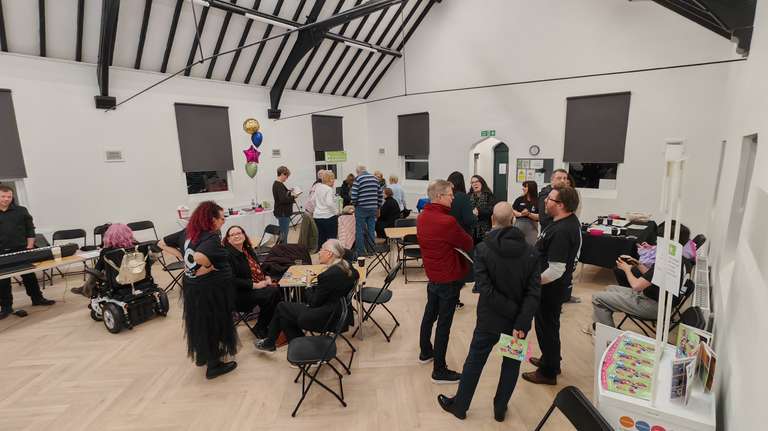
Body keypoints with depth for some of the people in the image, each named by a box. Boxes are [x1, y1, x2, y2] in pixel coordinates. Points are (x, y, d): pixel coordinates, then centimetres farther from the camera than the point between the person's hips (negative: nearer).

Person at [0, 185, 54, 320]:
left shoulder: (21, 211, 3)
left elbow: (30, 230, 4)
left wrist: (29, 247, -2)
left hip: (21, 250, 0)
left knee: (29, 276, 9)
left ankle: (37, 299, 23)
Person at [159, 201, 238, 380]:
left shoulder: (187, 232, 1)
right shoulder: (212, 237, -25)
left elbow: (162, 243, 12)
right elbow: (199, 256, -42)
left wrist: (181, 256, 5)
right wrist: (209, 266, -24)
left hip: (192, 286, 8)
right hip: (213, 288, -8)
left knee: (200, 321, 25)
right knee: (214, 324, 9)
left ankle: (203, 355, 44)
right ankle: (213, 366, 25)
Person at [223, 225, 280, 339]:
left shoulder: (248, 250, 11)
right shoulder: (228, 255, -13)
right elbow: (233, 281, -20)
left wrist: (266, 277, 1)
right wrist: (254, 285, -23)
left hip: (259, 285, 8)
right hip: (240, 293, -7)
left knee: (277, 289, -18)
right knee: (270, 294, -26)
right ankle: (261, 329, -5)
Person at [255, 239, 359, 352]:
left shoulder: (329, 274, -25)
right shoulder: (347, 266, -2)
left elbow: (314, 302, -16)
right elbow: (356, 274, 22)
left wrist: (309, 288, 5)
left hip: (325, 318, -9)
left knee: (281, 307, 9)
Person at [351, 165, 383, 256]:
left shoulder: (358, 179, -6)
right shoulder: (375, 178, 10)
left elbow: (354, 195, -13)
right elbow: (381, 194, 12)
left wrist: (354, 204, 4)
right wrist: (378, 206, 18)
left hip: (361, 208, -5)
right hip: (373, 208, 5)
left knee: (360, 231, 5)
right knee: (372, 230, 11)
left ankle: (360, 252, 9)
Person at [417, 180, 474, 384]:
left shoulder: (422, 218, 0)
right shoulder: (447, 221, -26)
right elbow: (468, 243, -13)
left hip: (432, 273, 8)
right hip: (449, 278, -8)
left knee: (429, 314, 22)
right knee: (444, 323, 2)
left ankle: (425, 352, 41)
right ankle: (439, 370, 14)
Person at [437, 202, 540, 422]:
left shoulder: (482, 249, -16)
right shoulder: (531, 251, -8)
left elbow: (485, 289, -22)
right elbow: (534, 292, -14)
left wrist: (512, 310, -14)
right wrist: (521, 322, -17)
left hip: (490, 319, -2)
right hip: (519, 321, 2)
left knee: (474, 361, 15)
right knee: (511, 364, 22)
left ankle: (459, 405, 32)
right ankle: (500, 408, 37)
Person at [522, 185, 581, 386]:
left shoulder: (561, 231, -30)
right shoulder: (571, 220, 2)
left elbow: (555, 271, -31)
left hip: (551, 288, -10)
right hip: (556, 285, 10)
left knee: (547, 328, 9)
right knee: (549, 325, 26)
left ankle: (548, 372, 28)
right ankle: (550, 360, 46)